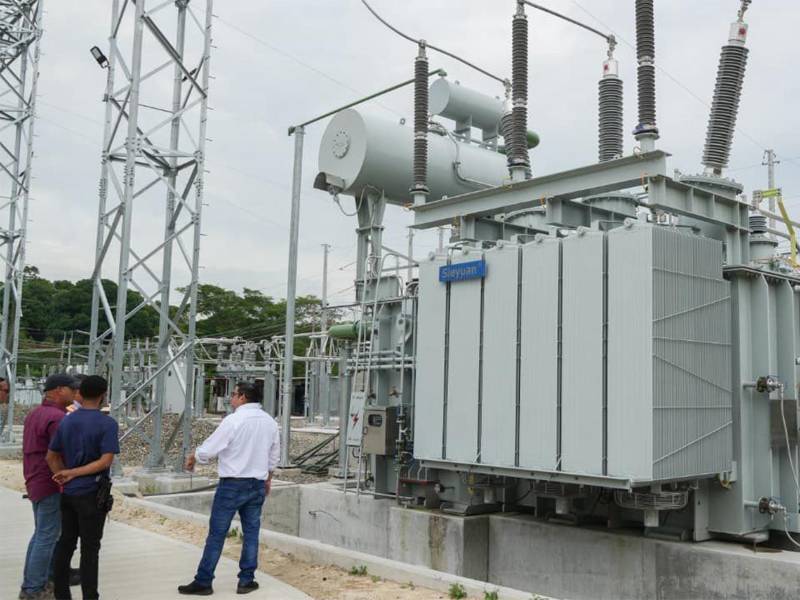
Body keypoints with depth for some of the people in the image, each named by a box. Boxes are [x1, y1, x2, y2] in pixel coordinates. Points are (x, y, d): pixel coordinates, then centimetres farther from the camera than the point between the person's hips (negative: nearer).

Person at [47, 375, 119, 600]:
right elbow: (105, 462, -19)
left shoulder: (65, 422, 6)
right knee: (90, 548, 1)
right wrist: (73, 473, -13)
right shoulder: (107, 424, -12)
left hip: (68, 494, 6)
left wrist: (66, 479, 1)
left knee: (65, 543, 13)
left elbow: (51, 457, 7)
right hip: (91, 494, -6)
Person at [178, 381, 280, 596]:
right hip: (257, 484, 5)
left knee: (216, 534, 2)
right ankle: (246, 581, 16)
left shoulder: (233, 420, -15)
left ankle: (203, 582, 8)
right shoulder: (270, 422, 5)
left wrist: (192, 458, 8)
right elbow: (274, 456, 15)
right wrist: (268, 478, 28)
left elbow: (208, 449, -11)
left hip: (232, 484, -5)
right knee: (251, 532, 12)